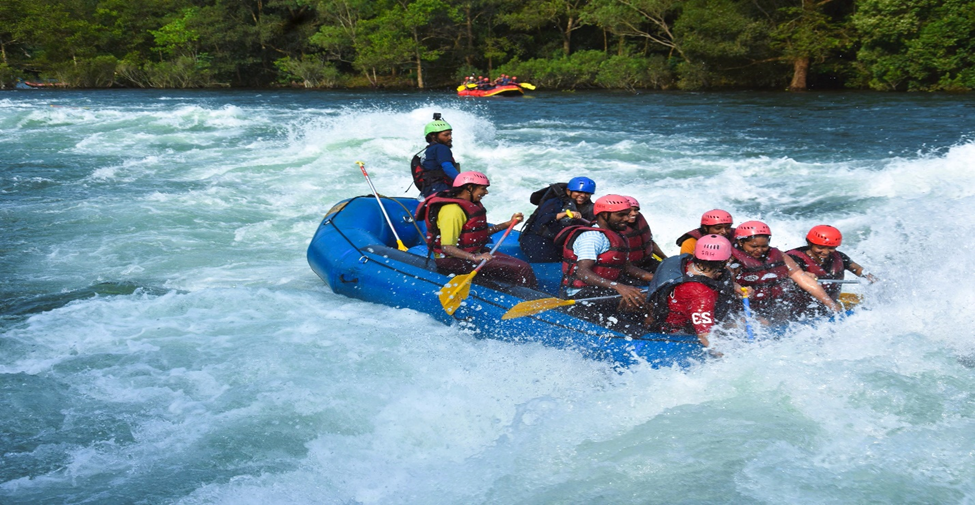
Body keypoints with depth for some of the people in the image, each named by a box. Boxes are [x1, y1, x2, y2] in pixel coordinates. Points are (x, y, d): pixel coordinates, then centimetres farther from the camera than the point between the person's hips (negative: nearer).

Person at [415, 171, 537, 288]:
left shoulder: (470, 205, 12)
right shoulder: (453, 210, -21)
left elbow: (481, 233, 20)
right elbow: (447, 247, -27)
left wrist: (509, 223, 15)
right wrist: (475, 258, -37)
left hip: (476, 253, 11)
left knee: (524, 267, 0)